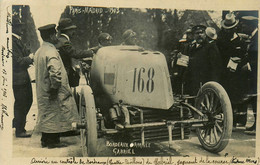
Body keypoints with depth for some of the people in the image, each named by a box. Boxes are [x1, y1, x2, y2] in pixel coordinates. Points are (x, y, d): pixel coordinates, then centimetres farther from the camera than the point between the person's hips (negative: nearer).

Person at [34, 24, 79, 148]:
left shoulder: (39, 51, 10)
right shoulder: (51, 52, -20)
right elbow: (55, 72, -31)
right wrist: (55, 87, -20)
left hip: (42, 92, 9)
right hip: (53, 93, -9)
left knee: (45, 115, 16)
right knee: (55, 115, 1)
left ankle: (45, 140, 25)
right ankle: (53, 141, 9)